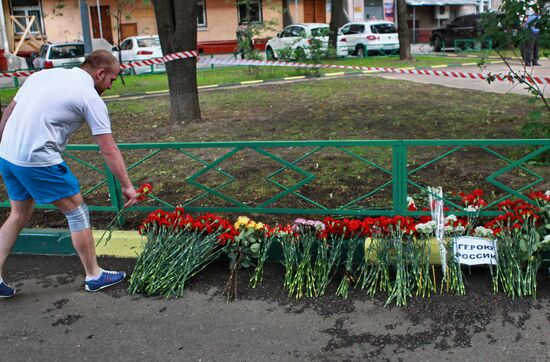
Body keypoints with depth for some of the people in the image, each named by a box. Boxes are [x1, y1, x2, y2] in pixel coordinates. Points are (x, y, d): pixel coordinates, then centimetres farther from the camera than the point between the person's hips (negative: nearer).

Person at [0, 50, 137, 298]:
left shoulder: (44, 74, 14)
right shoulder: (91, 98, -7)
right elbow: (109, 151, -7)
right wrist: (127, 185, 2)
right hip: (39, 162, -8)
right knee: (77, 212, 7)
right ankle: (94, 276, 16)